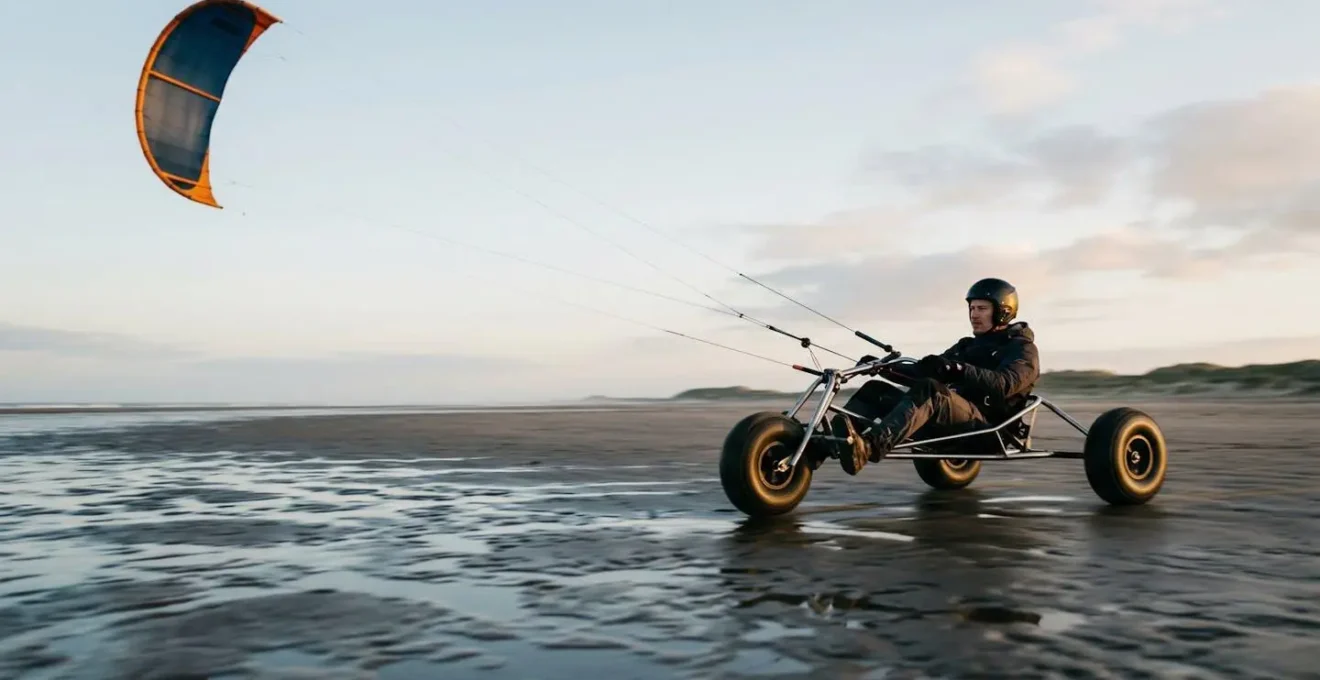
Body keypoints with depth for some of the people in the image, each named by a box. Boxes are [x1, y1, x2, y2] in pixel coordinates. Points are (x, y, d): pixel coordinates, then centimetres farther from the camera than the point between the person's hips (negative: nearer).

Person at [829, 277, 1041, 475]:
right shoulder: (967, 346, 30)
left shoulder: (1022, 349, 7)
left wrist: (959, 369, -32)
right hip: (948, 415, 8)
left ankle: (869, 446, -61)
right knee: (876, 390, -9)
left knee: (929, 391, -37)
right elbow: (923, 373, 23)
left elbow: (1005, 384, -16)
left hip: (983, 427, -7)